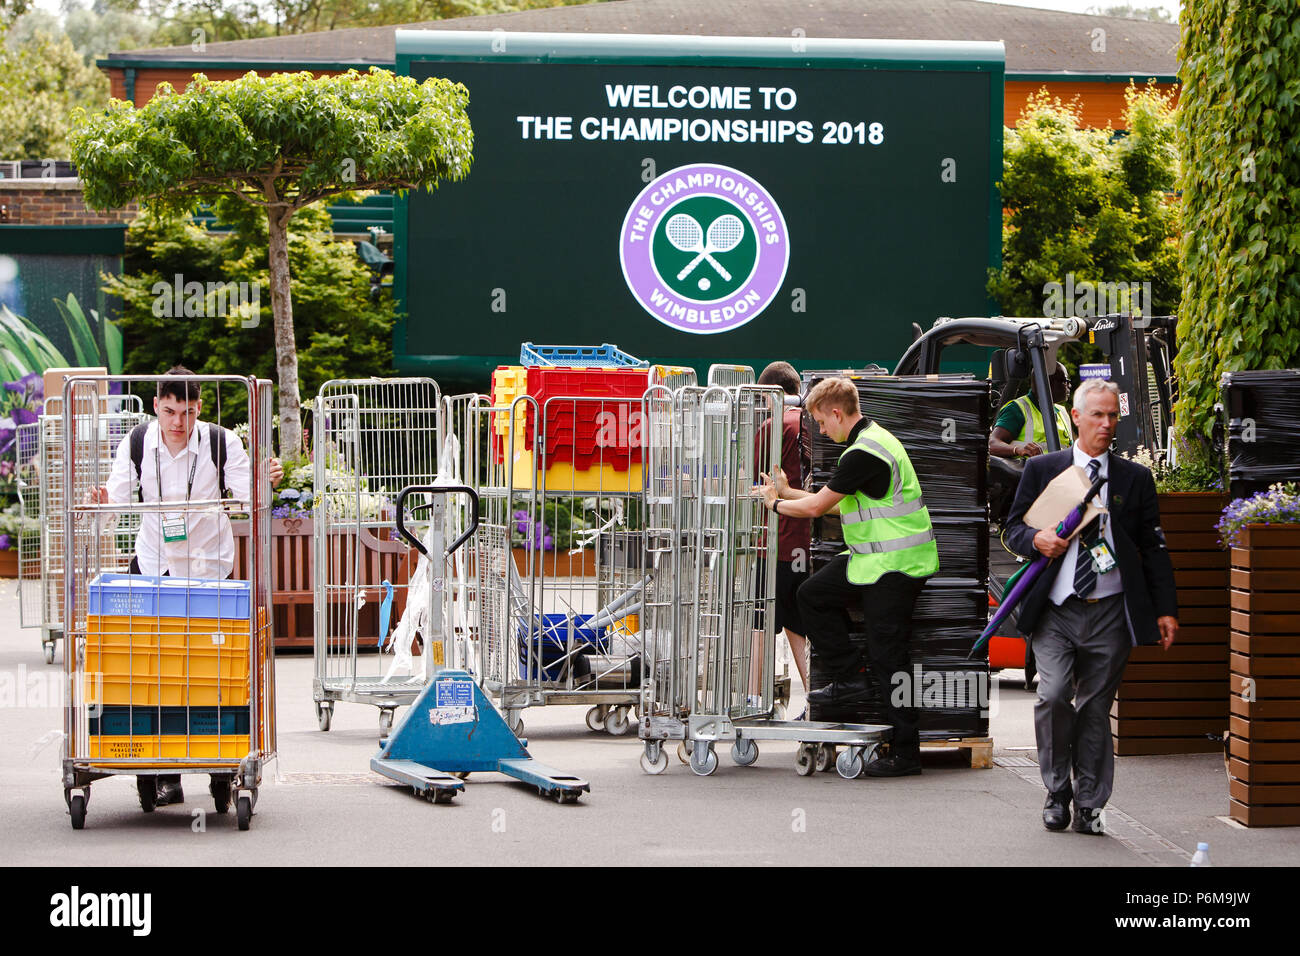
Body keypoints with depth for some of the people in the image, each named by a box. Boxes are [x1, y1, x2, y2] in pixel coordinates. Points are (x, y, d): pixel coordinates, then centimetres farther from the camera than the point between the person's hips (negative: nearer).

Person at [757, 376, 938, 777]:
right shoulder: (872, 440, 14)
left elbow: (816, 506, -13)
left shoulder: (864, 454, -19)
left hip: (895, 564, -10)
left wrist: (776, 504, 5)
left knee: (888, 655, -7)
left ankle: (906, 753, -2)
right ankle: (850, 677, 15)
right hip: (870, 559, 10)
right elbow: (835, 503, 20)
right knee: (813, 595, 12)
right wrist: (787, 492, 20)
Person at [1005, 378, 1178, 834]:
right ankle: (1057, 792, 3)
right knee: (1052, 695, -17)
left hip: (1110, 614, 1)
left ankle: (1089, 805, 13)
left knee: (1096, 709, 3)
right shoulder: (1041, 469, 8)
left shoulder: (1135, 478, 10)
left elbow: (1153, 547, 12)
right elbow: (1014, 526, 11)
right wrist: (1036, 539, -13)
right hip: (1055, 611, -1)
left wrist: (1166, 609, 6)